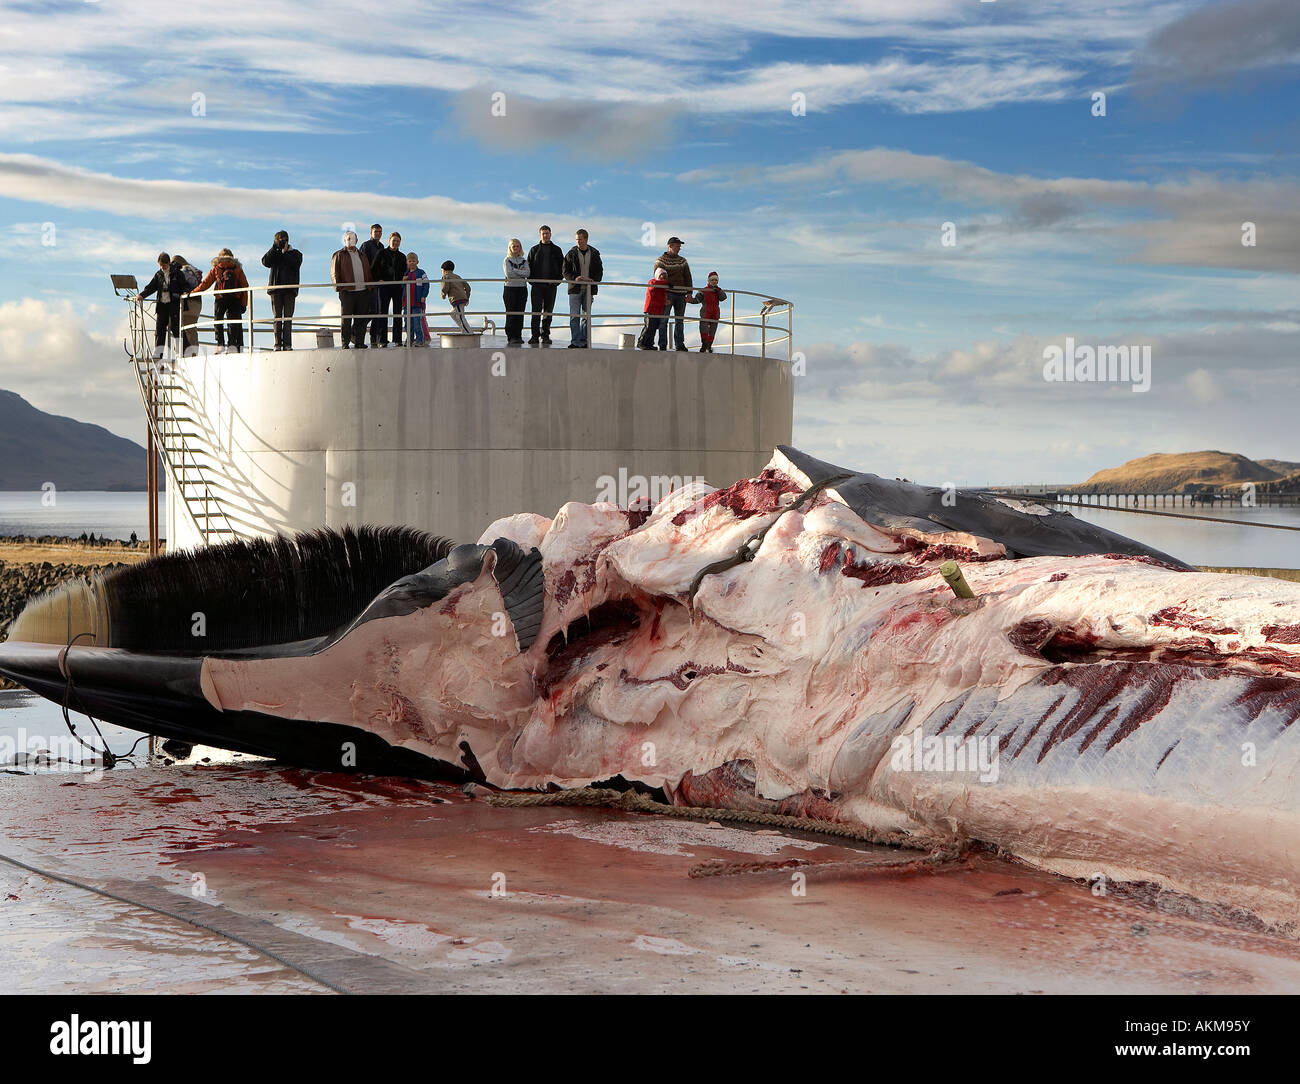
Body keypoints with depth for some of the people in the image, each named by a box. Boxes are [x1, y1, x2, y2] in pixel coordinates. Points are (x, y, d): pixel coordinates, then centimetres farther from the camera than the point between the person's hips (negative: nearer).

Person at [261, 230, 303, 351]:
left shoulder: (295, 253, 14)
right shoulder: (273, 253, 17)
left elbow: (296, 264, -6)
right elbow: (265, 262, -3)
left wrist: (284, 253, -3)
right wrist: (274, 247, -5)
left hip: (290, 288, -1)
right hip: (276, 287, 1)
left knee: (288, 317, -7)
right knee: (277, 317, -3)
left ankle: (287, 344, -11)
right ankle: (278, 344, -5)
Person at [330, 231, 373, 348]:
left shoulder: (362, 255, 21)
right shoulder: (339, 255, 5)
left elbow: (368, 272, 24)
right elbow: (334, 273, 0)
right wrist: (338, 286, -12)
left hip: (363, 291, 4)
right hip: (347, 292, -4)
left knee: (361, 319, 4)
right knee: (346, 319, -3)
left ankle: (359, 342, 10)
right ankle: (345, 343, 1)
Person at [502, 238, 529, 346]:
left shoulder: (524, 261, 12)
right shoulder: (507, 260, 2)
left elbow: (527, 273, -5)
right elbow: (509, 274, -12)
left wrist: (515, 271, -10)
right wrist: (521, 272, -8)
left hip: (522, 289, 3)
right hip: (510, 288, -3)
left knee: (520, 313, 2)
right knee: (511, 313, -6)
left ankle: (518, 336, 6)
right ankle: (511, 336, -4)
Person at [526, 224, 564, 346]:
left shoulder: (556, 250, 10)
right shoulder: (534, 250, 10)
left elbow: (562, 267, 8)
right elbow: (529, 266, 9)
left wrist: (557, 280, -6)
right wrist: (532, 280, -5)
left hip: (551, 285, 1)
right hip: (537, 285, -1)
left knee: (548, 312, 2)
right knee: (536, 311, -6)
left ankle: (545, 336, 6)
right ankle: (535, 336, -6)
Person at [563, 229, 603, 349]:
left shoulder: (595, 253, 7)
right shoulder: (571, 254, 2)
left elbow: (600, 271, 10)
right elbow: (565, 271, 2)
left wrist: (594, 280, -10)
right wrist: (574, 278, -16)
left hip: (589, 289, 2)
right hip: (575, 289, -2)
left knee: (586, 316, 5)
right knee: (574, 316, -7)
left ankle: (584, 341, 10)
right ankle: (575, 342, -6)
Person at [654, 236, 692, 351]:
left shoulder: (683, 261, 17)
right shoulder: (661, 261, 3)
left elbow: (687, 277, 15)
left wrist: (689, 293, 4)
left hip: (681, 294, 4)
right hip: (667, 293, -4)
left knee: (680, 321, 4)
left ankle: (679, 344, 8)